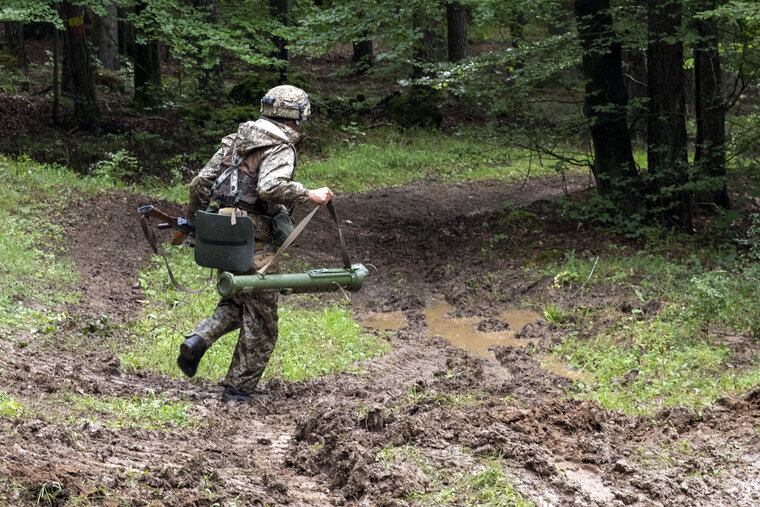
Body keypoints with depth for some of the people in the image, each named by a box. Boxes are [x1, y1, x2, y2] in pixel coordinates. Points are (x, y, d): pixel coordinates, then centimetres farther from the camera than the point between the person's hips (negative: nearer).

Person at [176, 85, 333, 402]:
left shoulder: (235, 140, 13)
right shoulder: (280, 148, -10)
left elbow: (201, 182, 13)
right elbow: (270, 187, -29)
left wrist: (193, 220, 23)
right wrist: (309, 195, -21)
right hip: (254, 243, -7)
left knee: (237, 303, 25)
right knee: (260, 321, 6)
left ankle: (197, 341, 1)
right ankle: (238, 390, 9)